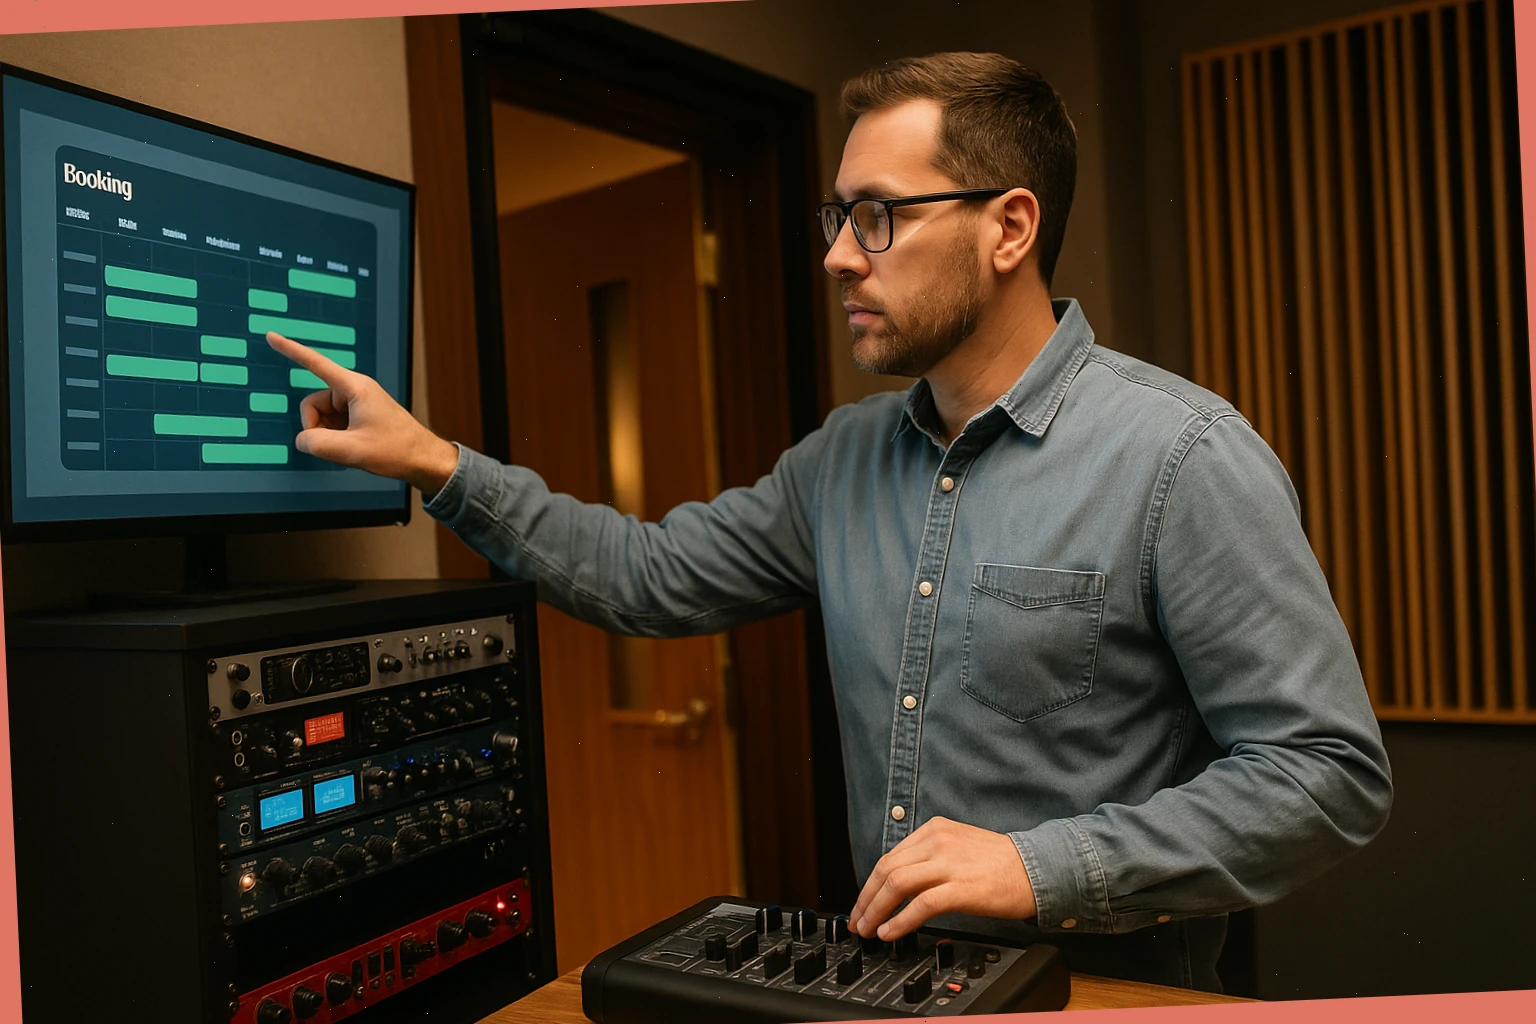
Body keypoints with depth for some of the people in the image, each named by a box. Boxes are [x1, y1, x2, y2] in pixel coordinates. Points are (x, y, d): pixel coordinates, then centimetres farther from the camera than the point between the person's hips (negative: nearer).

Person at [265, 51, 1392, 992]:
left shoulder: (1182, 456, -13)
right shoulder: (846, 457, 6)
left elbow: (1333, 771, -14)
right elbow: (653, 575, 11)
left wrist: (1046, 868, -22)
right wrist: (439, 463, 4)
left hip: (1099, 989, -3)